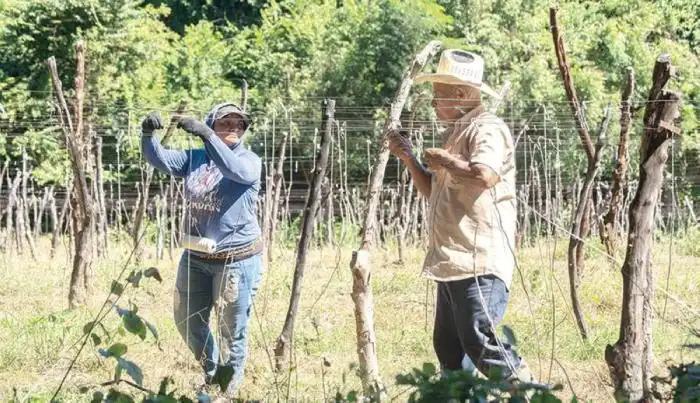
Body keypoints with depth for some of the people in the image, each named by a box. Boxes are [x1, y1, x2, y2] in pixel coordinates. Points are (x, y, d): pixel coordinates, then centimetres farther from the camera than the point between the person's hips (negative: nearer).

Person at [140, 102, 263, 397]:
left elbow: (235, 170, -30)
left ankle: (231, 379, 27)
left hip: (236, 259, -5)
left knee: (232, 328, 5)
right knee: (187, 320, 17)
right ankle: (211, 369, 41)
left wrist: (206, 136, -41)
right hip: (195, 256, 5)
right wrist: (148, 135, -29)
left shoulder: (249, 161, -8)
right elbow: (159, 159, -8)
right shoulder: (194, 158, 4)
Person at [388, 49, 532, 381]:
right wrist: (408, 158, 15)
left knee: (479, 342, -17)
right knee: (448, 348, 13)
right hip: (452, 263, 11)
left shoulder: (486, 129, -10)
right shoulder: (453, 133, 21)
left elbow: (485, 175, -30)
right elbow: (433, 192, 29)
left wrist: (445, 160, -14)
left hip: (479, 263, -10)